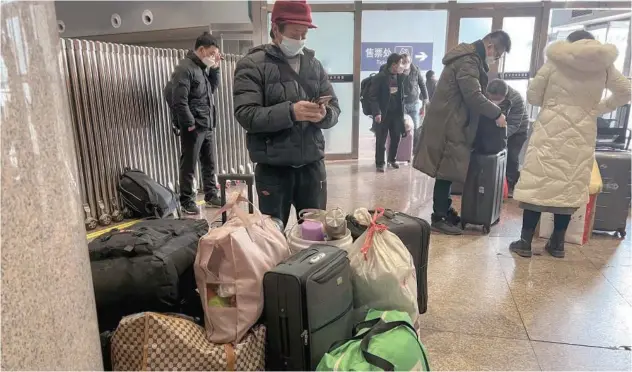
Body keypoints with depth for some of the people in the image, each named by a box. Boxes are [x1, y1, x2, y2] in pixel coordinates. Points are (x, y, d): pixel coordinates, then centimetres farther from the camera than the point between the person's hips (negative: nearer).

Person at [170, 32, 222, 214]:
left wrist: (215, 68, 8)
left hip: (207, 126, 9)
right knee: (189, 166, 1)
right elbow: (179, 101, -19)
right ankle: (187, 201, 10)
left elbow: (213, 88, 20)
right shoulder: (185, 68, -13)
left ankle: (211, 195, 28)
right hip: (193, 127, -9)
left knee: (209, 164, 16)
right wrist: (189, 123, -17)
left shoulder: (204, 67, 14)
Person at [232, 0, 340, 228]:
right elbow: (246, 115, -15)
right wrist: (290, 112, -26)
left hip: (312, 164, 4)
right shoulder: (252, 64, -5)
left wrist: (324, 114, -15)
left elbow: (335, 109, 9)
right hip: (273, 168, -4)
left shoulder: (314, 64, 11)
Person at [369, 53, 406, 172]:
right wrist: (376, 112, -21)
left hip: (396, 113, 6)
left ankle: (392, 159, 31)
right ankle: (380, 163, 15)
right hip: (383, 113, -6)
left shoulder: (399, 77, 7)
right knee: (381, 140, 2)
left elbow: (401, 95, 14)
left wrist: (402, 111, 8)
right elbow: (372, 96, -14)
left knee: (396, 137, 11)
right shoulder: (380, 77, -12)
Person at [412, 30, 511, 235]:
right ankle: (439, 218, 1)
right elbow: (473, 96, -23)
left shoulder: (470, 57, 18)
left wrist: (492, 111, 16)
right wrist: (497, 113, -13)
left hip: (450, 121, 10)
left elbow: (472, 93, 22)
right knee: (447, 170, -6)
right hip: (448, 123, -10)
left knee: (449, 170, 14)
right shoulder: (469, 61, -16)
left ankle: (444, 210, 23)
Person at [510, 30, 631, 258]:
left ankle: (525, 242, 2)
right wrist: (597, 109, 17)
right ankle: (557, 244, 16)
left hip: (552, 131, -3)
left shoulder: (555, 61, -1)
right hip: (582, 134, 3)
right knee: (570, 186, 9)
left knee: (538, 183, 0)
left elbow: (532, 96, 2)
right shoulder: (604, 66, 7)